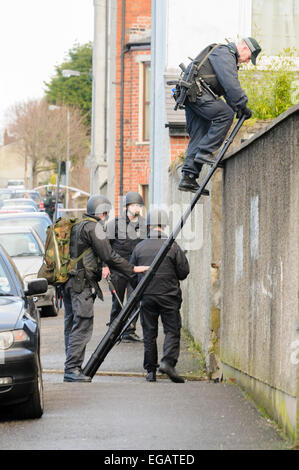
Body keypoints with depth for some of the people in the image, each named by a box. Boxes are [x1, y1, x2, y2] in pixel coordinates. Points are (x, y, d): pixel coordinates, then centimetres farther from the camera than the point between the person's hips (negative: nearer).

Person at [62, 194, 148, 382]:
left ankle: (72, 369, 13)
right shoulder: (93, 228, -10)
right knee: (82, 326, -10)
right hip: (82, 284, -10)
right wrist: (133, 269, -7)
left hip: (69, 283, 10)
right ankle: (72, 369, -14)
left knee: (72, 326, 11)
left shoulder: (77, 226, 19)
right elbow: (109, 256, -14)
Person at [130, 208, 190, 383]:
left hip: (146, 295, 2)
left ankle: (150, 370, 8)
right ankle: (168, 362, -17)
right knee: (172, 331, 3)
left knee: (149, 333, 8)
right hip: (169, 296, -2)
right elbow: (184, 272, -3)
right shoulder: (173, 246, -7)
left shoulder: (140, 247, 0)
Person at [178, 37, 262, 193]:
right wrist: (242, 107, -14)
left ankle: (188, 178, 2)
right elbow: (231, 84, -19)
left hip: (190, 93, 11)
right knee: (225, 115, -15)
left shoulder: (230, 57, 25)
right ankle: (204, 152, -16)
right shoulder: (225, 53, -10)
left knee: (199, 134, 6)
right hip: (197, 91, -11)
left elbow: (230, 86, 24)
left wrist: (238, 108, 12)